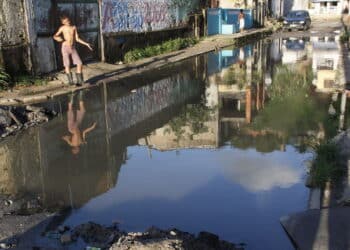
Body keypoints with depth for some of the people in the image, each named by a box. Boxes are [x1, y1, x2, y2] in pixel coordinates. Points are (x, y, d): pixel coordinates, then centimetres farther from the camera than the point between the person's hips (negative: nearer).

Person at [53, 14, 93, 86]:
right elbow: (55, 36, -4)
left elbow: (77, 39, 12)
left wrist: (86, 44, 6)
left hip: (73, 48, 3)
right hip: (65, 48, -3)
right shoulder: (62, 28, 1)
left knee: (79, 63, -4)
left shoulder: (74, 27, 9)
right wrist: (58, 38, -28)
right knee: (67, 65, -5)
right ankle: (70, 80, 7)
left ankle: (79, 81, 6)